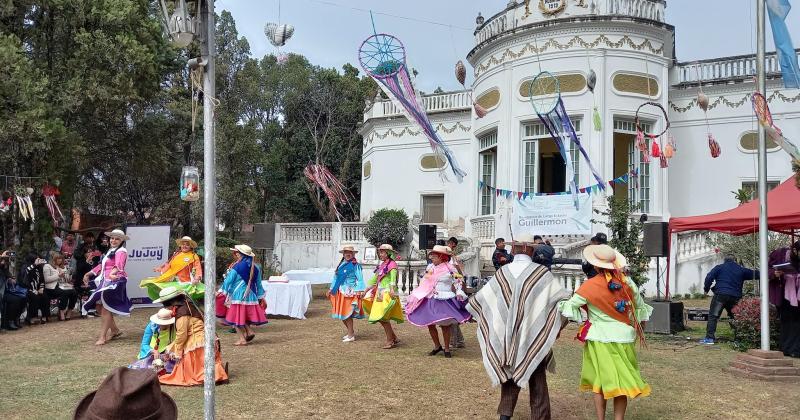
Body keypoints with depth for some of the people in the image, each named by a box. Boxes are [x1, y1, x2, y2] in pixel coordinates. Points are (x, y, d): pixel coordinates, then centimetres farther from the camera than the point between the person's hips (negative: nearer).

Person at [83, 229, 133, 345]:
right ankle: (115, 331, 19)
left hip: (114, 282, -10)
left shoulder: (121, 251, -10)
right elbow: (102, 266, 29)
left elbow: (119, 265, -30)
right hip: (105, 282, 10)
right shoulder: (110, 251, 21)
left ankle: (102, 337, -4)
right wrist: (88, 274, 30)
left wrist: (112, 273, -49)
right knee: (99, 306, 9)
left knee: (106, 308, -10)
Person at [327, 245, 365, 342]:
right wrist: (331, 289, 18)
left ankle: (351, 336, 4)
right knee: (341, 314, 10)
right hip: (340, 292, 7)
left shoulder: (355, 265, -7)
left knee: (347, 314, -7)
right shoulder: (341, 264, 13)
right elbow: (336, 278, 19)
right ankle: (351, 332, 27)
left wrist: (360, 290, -23)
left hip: (350, 292, -7)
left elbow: (360, 278, -13)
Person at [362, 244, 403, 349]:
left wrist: (392, 289, -38)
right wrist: (365, 291, 23)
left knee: (383, 317, -10)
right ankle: (394, 338, 19)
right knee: (380, 317, 7)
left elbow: (393, 277, -23)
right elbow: (374, 279, 23)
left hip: (387, 293, -8)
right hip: (379, 293, 8)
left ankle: (390, 341, 2)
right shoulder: (381, 265, 17)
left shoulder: (392, 264, -8)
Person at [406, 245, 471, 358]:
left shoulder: (449, 268, -3)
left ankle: (447, 349, 13)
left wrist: (459, 293, -8)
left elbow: (457, 282, 3)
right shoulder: (430, 267, 9)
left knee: (445, 325, -3)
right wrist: (416, 296, 11)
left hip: (445, 300, -4)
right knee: (430, 324, 5)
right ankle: (437, 346, 24)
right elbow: (424, 282, 17)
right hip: (430, 300, 5)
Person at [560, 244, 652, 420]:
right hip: (625, 337, 3)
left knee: (599, 380, 11)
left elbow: (570, 307, -14)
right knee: (621, 382, 10)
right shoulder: (627, 282, 0)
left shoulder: (590, 286, -12)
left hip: (601, 339, -3)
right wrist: (640, 331, 25)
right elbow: (641, 307, 11)